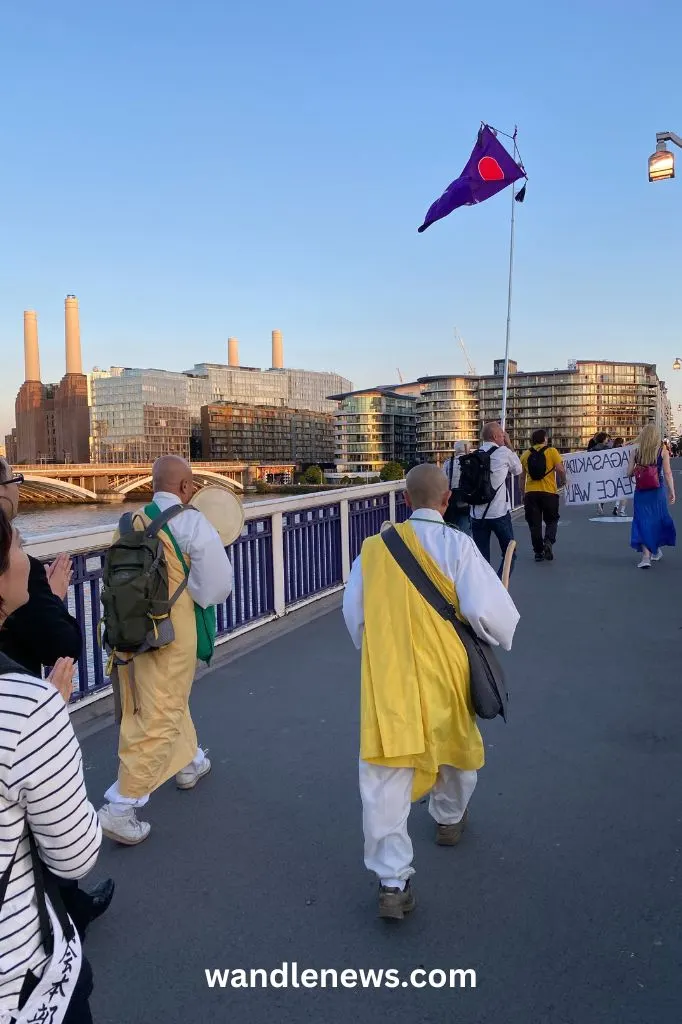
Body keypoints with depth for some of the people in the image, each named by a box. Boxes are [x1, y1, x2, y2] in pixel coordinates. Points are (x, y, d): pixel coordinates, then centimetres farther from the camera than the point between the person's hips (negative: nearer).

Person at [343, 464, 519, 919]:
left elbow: (354, 615, 9)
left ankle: (392, 882, 4)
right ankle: (449, 819, 51)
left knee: (385, 781, 4)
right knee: (456, 748, 28)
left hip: (387, 676, 1)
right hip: (443, 672, 0)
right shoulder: (456, 544, -11)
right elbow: (487, 611, -15)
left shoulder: (374, 548, 0)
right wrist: (505, 634, 7)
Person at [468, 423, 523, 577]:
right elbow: (518, 470, 13)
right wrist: (509, 445, 16)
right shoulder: (504, 452, -5)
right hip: (499, 513, -4)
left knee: (481, 558, 9)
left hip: (477, 514, 4)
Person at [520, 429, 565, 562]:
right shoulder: (551, 451, -2)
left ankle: (539, 552, 10)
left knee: (534, 524, 9)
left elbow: (522, 477, 13)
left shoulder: (525, 455, 7)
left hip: (530, 493, 2)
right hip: (549, 491, -2)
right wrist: (563, 481, 10)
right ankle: (548, 541, -12)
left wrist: (523, 493, 23)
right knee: (551, 520, 14)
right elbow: (560, 470, -10)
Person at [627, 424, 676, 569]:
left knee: (643, 521, 3)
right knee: (659, 519, 18)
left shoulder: (636, 451, -3)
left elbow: (629, 472, -2)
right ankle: (656, 551, 32)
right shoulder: (663, 450, -5)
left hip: (641, 492, 0)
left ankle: (646, 555, -7)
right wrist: (672, 491, -1)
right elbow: (667, 473, -7)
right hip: (657, 491, 0)